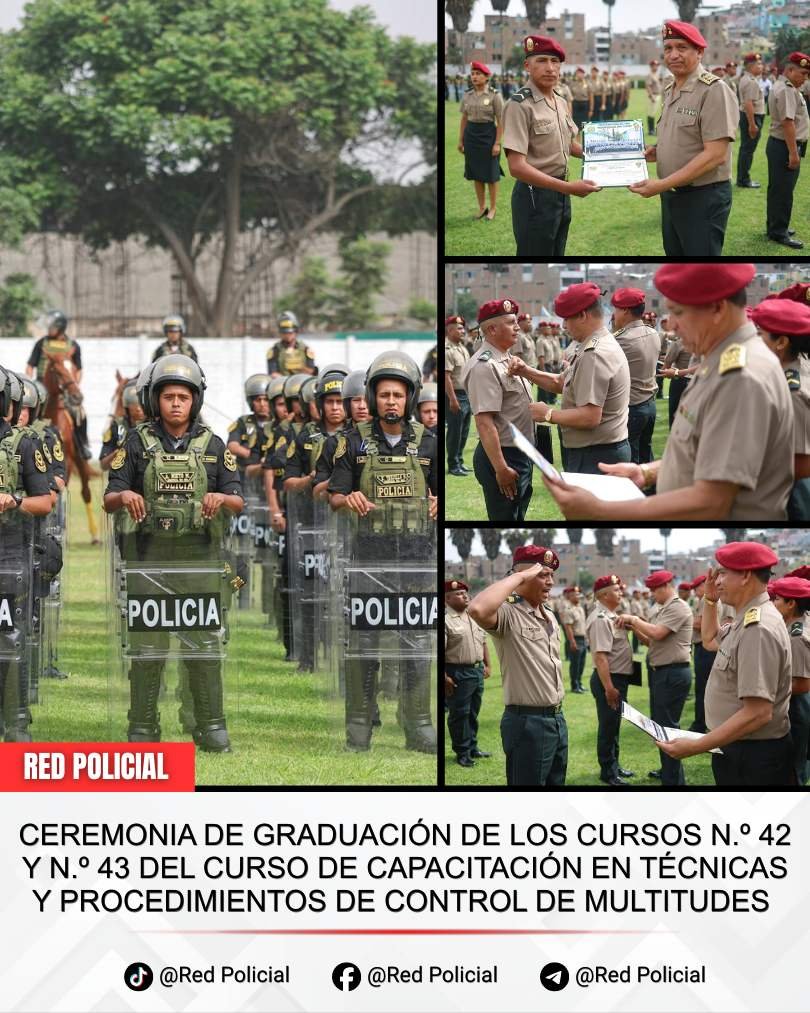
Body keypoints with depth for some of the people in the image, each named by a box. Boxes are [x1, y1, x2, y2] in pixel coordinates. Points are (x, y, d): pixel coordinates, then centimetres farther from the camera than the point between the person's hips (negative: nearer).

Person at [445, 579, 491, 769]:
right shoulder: (446, 620, -14)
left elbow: (483, 643, 22)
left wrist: (487, 665, 18)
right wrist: (444, 677, -23)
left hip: (477, 670, 8)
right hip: (458, 674, -8)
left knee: (473, 712, 16)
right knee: (459, 714, 1)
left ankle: (472, 747, 27)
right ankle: (462, 753, 9)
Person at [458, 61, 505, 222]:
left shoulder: (494, 96, -9)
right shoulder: (467, 96, 5)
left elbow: (500, 121, -9)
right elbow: (464, 119, 12)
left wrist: (497, 143, -14)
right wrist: (460, 140, 8)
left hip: (488, 134, -5)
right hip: (471, 135, 5)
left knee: (491, 175, 3)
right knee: (476, 174, 9)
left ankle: (492, 209, 14)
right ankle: (481, 208, 20)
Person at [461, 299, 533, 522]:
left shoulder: (505, 360, 11)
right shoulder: (485, 366, -20)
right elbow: (484, 422, -25)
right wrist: (501, 469, -27)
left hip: (519, 455, 10)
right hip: (502, 456, -10)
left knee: (517, 516, 17)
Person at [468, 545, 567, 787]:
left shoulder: (549, 615, 13)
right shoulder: (507, 613, -15)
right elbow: (478, 609, -39)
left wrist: (557, 713, 20)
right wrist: (520, 577, -27)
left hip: (557, 718, 9)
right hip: (527, 721, -9)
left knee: (555, 784, 15)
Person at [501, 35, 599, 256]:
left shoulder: (561, 102, 7)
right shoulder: (520, 105, -18)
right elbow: (517, 166, -25)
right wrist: (568, 187, -28)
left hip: (560, 192, 8)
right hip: (535, 194, -8)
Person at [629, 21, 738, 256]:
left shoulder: (713, 91, -17)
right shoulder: (670, 91, 10)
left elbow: (715, 155, -23)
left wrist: (661, 185, -24)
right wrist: (656, 152, 2)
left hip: (703, 197, -8)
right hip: (671, 195, 8)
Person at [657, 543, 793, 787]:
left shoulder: (758, 629, -25)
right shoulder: (748, 620, 10)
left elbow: (757, 713, -31)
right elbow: (710, 640, 34)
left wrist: (695, 747, -30)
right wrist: (710, 600, 16)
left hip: (753, 757, -10)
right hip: (739, 749, 10)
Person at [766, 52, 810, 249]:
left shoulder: (780, 87, 15)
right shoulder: (787, 90, -19)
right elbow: (788, 122, -25)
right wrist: (793, 153, -25)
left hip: (777, 144, 11)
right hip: (785, 146, -11)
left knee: (777, 188, 18)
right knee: (783, 191, -4)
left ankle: (775, 227, 27)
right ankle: (779, 232, 1)